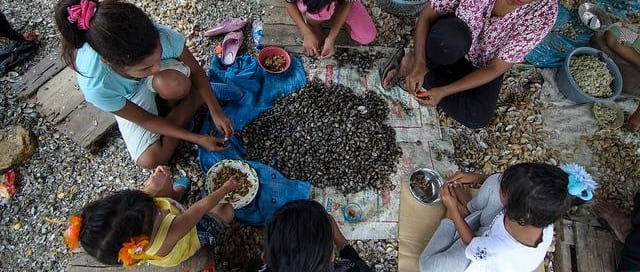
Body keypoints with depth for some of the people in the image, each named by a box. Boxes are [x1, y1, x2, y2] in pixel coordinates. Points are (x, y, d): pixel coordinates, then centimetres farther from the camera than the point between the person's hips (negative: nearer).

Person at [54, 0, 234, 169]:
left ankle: (176, 106, -1)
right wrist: (197, 138, -23)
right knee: (151, 160, -16)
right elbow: (146, 120, -24)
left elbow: (195, 70, -18)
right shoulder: (97, 87, -40)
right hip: (128, 100, -1)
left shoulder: (163, 37, -39)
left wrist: (216, 111, -20)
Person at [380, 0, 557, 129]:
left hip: (484, 65, 2)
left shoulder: (543, 15, -30)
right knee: (450, 38, -38)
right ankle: (414, 63, -7)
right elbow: (426, 16, -19)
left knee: (478, 117, -22)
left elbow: (496, 68, -23)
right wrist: (419, 64, -30)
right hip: (448, 45, -1)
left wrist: (444, 91, -29)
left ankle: (409, 64, -10)